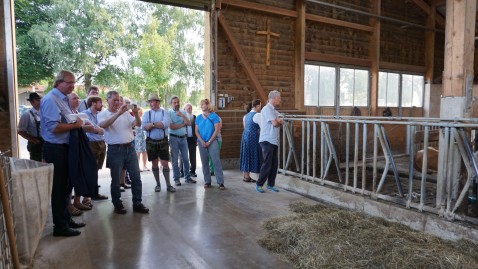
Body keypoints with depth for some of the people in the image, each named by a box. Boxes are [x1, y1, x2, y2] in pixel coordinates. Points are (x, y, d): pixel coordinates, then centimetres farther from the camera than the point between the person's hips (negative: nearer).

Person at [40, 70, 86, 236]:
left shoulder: (63, 99, 14)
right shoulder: (50, 99, -15)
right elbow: (53, 127, -24)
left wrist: (76, 123, 4)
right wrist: (75, 125, -15)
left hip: (65, 147, 9)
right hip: (56, 149, -9)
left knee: (65, 186, 18)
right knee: (59, 188, 1)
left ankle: (66, 219, 32)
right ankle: (60, 226, 14)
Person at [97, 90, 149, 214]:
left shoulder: (125, 112, 12)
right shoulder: (102, 114, 1)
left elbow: (138, 124, 5)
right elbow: (103, 125, -22)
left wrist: (136, 113, -14)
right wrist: (118, 113, -28)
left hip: (130, 148, 4)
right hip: (115, 150, -4)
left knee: (136, 177, 4)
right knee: (116, 179, 7)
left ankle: (137, 203, 14)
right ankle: (117, 204, 23)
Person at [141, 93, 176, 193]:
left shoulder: (164, 112, 1)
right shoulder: (147, 113, 6)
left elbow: (166, 124, -17)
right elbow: (144, 126, -9)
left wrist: (152, 124, -13)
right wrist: (158, 124, -15)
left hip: (163, 141, -2)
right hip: (151, 142, 2)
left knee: (165, 163, 0)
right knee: (154, 164, 10)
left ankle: (168, 185, 10)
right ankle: (158, 184, 24)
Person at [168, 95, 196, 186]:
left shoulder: (183, 112, 10)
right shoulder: (169, 113, -3)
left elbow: (189, 123, -1)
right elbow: (171, 126, -14)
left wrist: (182, 115, -12)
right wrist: (183, 124, -4)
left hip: (183, 138, 4)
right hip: (174, 138, -4)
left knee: (185, 158, 8)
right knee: (175, 159, 3)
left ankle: (187, 177, 18)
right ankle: (176, 179, 13)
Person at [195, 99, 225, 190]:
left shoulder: (214, 116, 0)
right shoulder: (198, 117, 10)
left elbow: (217, 130, -5)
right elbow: (196, 131, 8)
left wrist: (209, 141, -9)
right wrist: (202, 141, -7)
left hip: (212, 141, -3)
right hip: (201, 142, 4)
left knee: (216, 161, -10)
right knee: (204, 162, 6)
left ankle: (221, 182, -8)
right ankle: (207, 181, 15)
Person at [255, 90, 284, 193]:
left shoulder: (274, 110, 17)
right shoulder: (267, 109, -12)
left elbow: (279, 123, 11)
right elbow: (275, 123, -18)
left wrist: (278, 121, -10)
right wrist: (279, 122, 3)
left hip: (274, 141, 9)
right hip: (267, 141, -9)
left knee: (274, 164, 9)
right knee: (267, 164, -6)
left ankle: (270, 185, 19)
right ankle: (259, 184, 7)